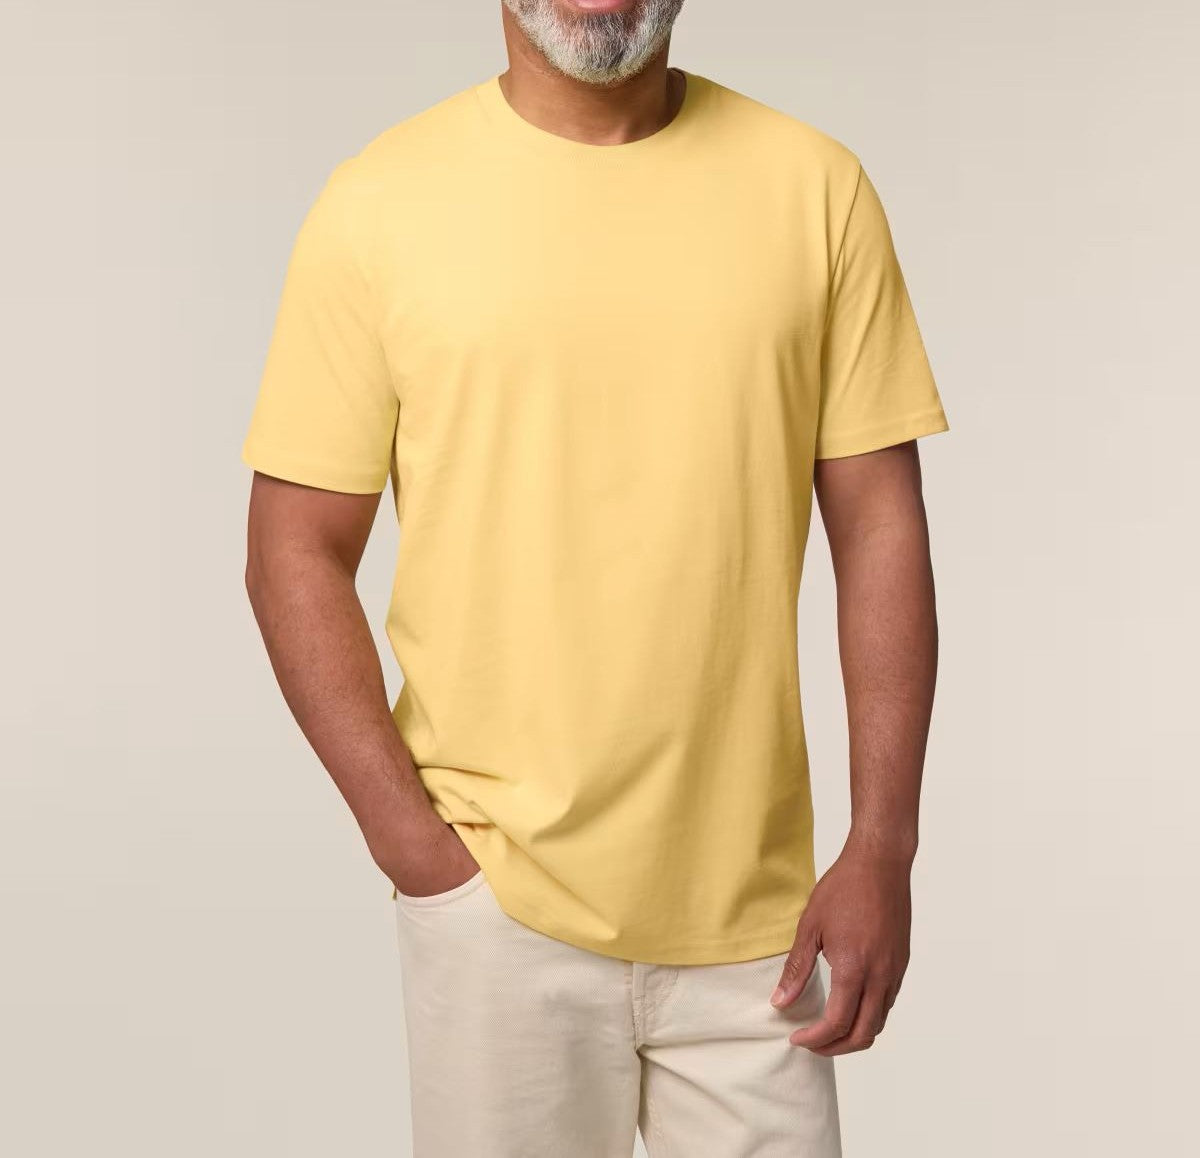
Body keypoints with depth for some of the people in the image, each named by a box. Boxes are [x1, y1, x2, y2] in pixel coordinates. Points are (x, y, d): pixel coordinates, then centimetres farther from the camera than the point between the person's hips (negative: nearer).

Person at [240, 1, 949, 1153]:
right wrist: (409, 839, -9)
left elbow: (879, 526, 1)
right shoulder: (377, 203, -4)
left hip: (751, 897, 2)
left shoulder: (812, 186, 0)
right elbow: (296, 552, -2)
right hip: (492, 896, -1)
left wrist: (880, 847, -4)